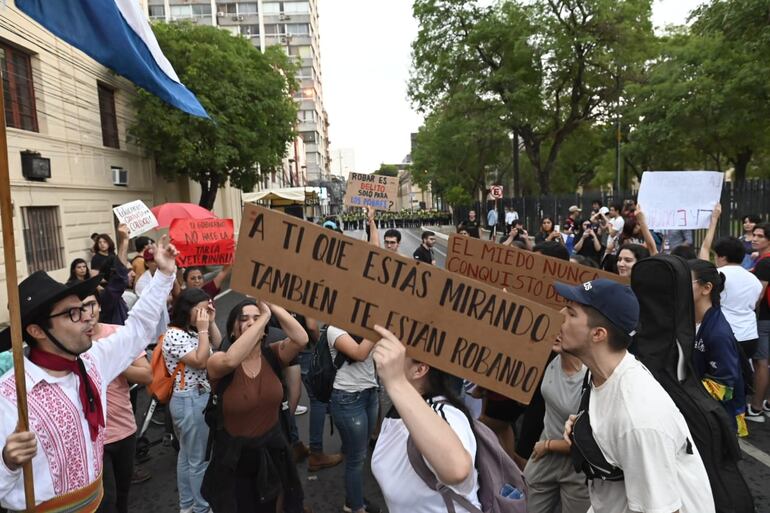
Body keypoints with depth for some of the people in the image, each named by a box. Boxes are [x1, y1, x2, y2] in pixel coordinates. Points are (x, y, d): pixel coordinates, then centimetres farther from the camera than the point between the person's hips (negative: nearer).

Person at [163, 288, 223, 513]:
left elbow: (220, 349, 9)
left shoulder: (193, 331, 8)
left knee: (187, 454, 20)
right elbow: (200, 361, -23)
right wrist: (203, 329, -20)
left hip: (200, 398, 9)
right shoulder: (174, 335, -18)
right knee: (198, 459, 5)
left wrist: (210, 323, 0)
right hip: (190, 401, -9)